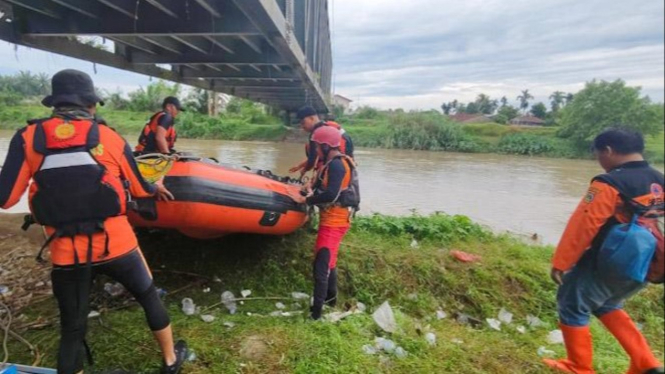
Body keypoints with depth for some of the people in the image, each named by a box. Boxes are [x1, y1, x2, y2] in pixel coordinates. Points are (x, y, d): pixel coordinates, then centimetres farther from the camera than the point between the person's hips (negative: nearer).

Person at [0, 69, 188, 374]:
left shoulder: (27, 138, -2)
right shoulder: (110, 138, -2)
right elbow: (140, 190, 8)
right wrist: (156, 188, 30)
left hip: (65, 255, 1)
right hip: (116, 245, 0)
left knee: (72, 329, 18)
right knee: (149, 298, 22)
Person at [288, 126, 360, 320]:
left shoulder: (336, 164, -17)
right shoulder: (336, 163, 14)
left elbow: (331, 195, -26)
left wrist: (305, 199, -18)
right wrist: (313, 195, 6)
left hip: (334, 220, -11)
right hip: (334, 219, 11)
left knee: (321, 265, -9)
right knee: (329, 261, 23)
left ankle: (316, 311, -4)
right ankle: (331, 298, 39)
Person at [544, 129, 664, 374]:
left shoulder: (610, 184, -19)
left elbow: (582, 226, -20)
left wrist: (560, 262, -13)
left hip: (606, 265, -8)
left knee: (572, 307, 11)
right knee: (607, 306, 29)